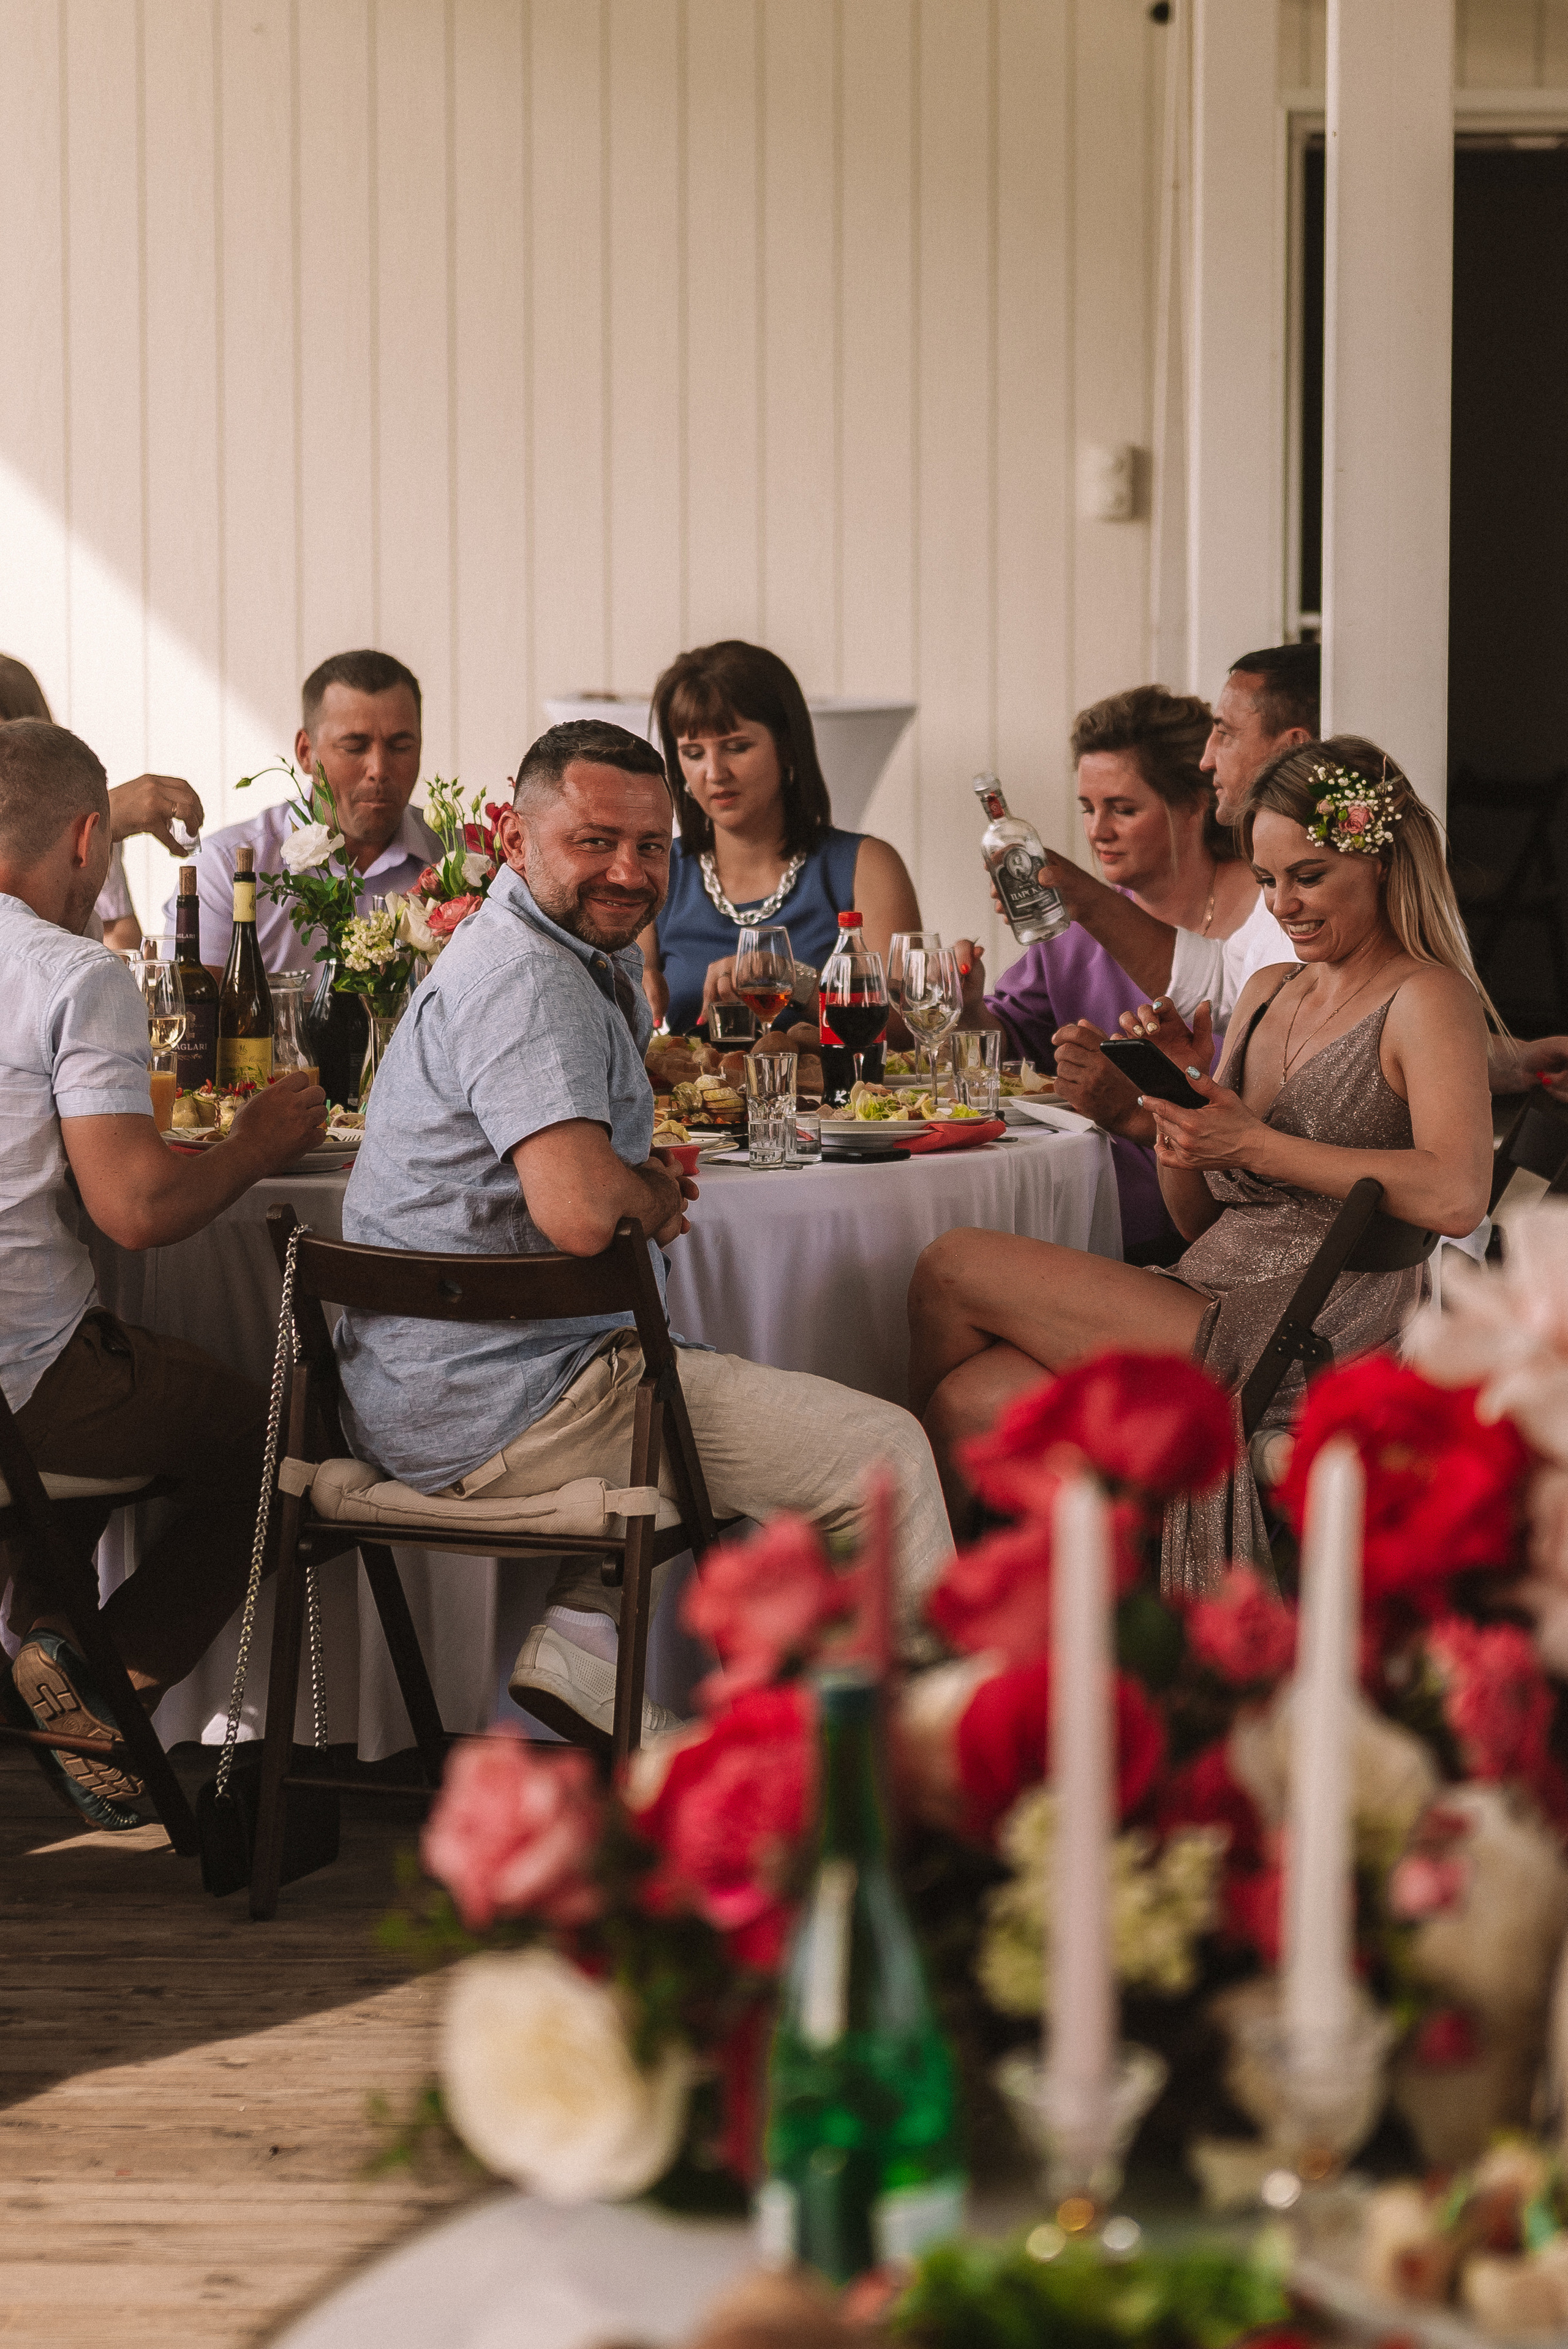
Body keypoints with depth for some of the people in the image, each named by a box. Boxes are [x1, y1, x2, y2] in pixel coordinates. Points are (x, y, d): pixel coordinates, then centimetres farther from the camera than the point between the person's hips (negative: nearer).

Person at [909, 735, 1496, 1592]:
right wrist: (1179, 1101, 0)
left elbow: (1455, 1197, -22)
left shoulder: (1428, 999, -4)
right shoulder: (1267, 991, 20)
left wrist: (1254, 1142, -17)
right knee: (971, 1402, -20)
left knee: (952, 1269, -10)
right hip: (1213, 1306, 7)